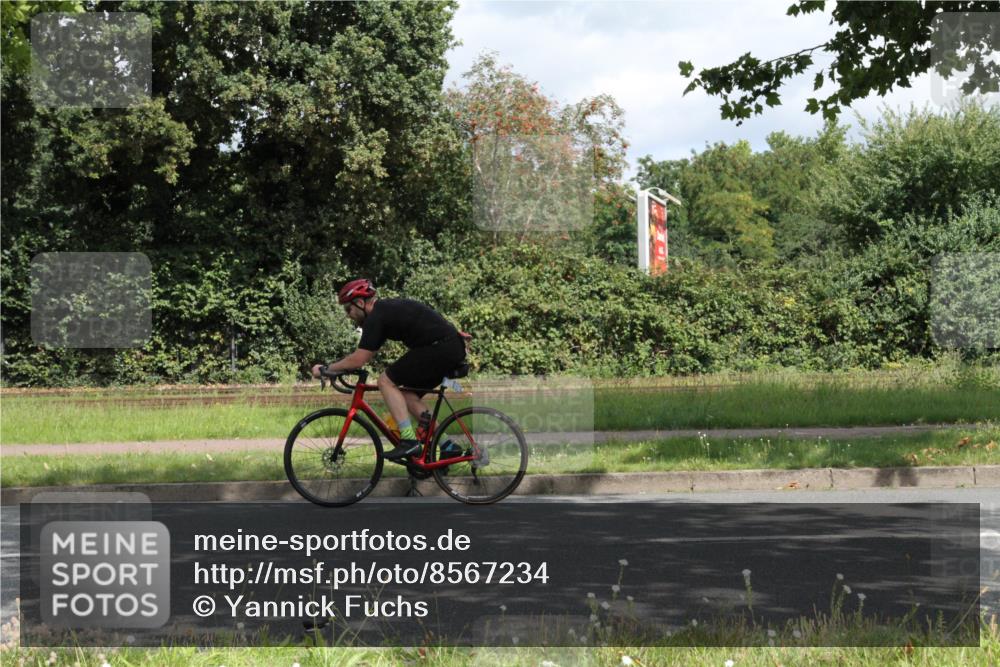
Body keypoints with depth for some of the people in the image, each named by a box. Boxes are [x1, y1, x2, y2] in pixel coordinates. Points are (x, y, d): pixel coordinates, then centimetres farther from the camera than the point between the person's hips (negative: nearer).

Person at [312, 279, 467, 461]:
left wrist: (325, 369, 1)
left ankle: (409, 441, -9)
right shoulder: (387, 309, 22)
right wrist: (336, 368, 28)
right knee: (408, 394, 17)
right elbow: (365, 355, 31)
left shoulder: (376, 318, -7)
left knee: (386, 381, -3)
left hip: (439, 348, -10)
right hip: (455, 349, 10)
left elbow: (358, 359, -10)